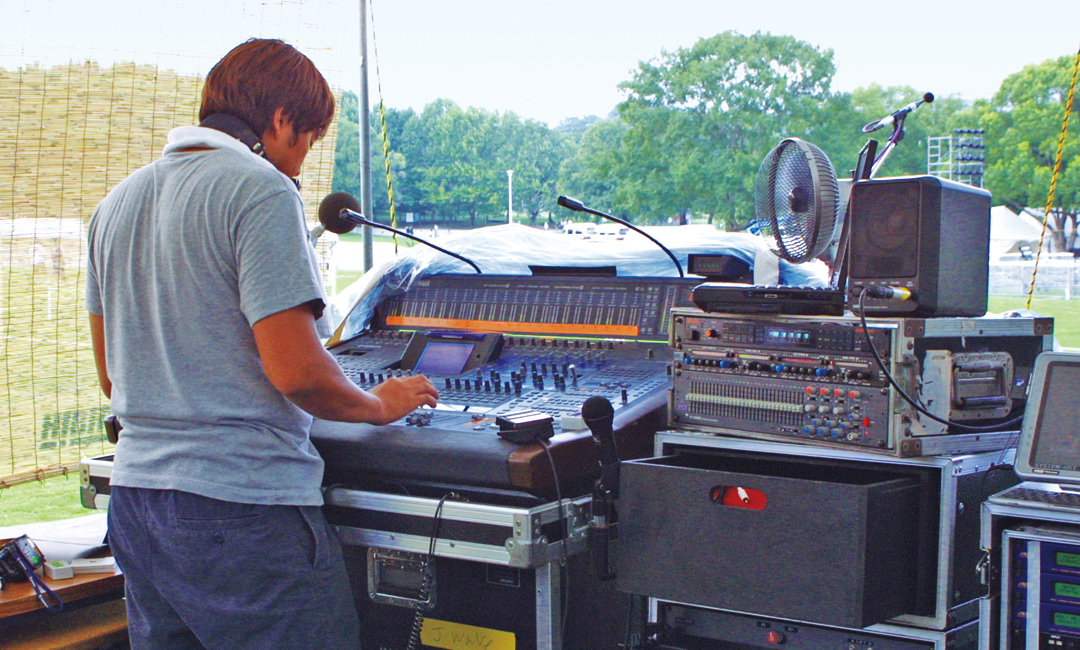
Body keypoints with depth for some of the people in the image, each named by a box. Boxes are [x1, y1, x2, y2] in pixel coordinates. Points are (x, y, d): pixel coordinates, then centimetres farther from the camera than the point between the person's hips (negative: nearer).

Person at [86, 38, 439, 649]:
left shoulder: (118, 202, 13)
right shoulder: (262, 191, -11)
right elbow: (295, 371, -17)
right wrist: (377, 405, 1)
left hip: (135, 490, 8)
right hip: (242, 503, -8)